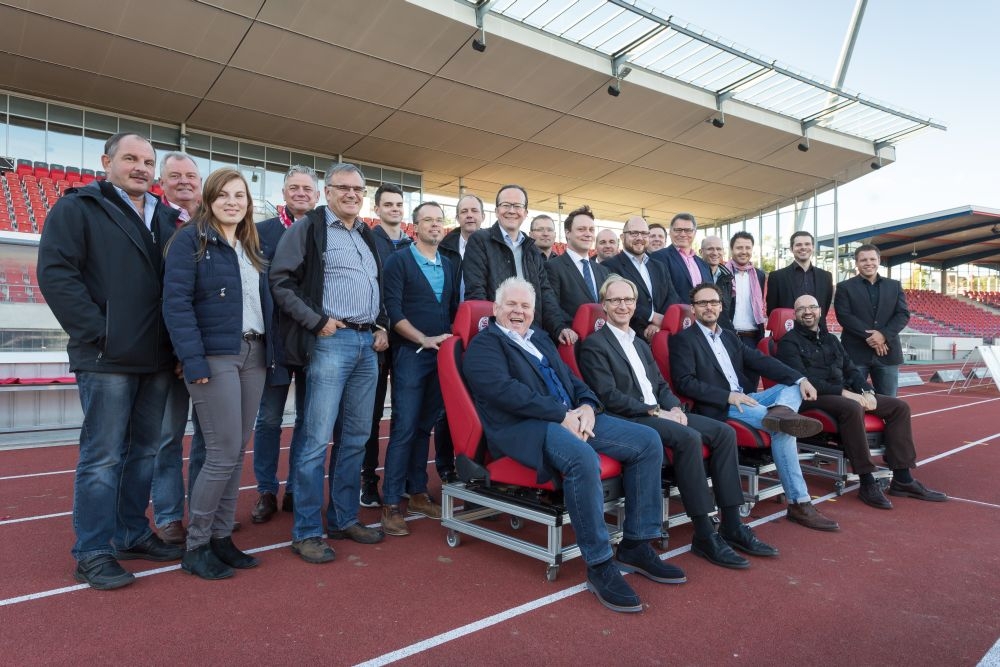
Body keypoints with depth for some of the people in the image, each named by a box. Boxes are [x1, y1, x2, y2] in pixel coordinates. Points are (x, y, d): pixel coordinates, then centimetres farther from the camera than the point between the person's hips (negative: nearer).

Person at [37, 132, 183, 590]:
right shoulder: (77, 208, 0)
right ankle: (92, 553, 12)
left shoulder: (168, 219, 15)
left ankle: (133, 534, 27)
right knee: (102, 457, 0)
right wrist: (97, 334, -15)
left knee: (145, 451, 13)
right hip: (108, 359, -6)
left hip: (158, 359, 6)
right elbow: (55, 273, -10)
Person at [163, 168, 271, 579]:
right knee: (223, 454, -7)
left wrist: (270, 351, 6)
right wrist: (193, 359, -19)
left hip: (253, 355, 7)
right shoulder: (190, 239, -3)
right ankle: (195, 547, 10)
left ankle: (221, 537, 21)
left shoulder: (251, 246, 17)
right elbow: (176, 301, -11)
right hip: (214, 356, -7)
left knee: (237, 452, 9)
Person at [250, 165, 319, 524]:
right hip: (275, 339, -1)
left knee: (307, 417, 10)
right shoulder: (262, 231, 2)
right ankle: (266, 492, 22)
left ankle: (297, 490, 24)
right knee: (269, 419, 8)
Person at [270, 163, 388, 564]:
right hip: (331, 341, -7)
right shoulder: (308, 228, -1)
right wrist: (317, 321, -13)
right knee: (317, 439, -6)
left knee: (356, 437, 11)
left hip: (368, 343, 7)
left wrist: (382, 326, 9)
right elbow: (281, 282, -8)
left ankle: (343, 519, 23)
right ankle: (307, 532, 7)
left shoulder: (367, 235, 20)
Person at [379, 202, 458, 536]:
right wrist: (425, 339, -19)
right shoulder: (399, 260, -3)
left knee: (425, 427, 12)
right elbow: (393, 310, -12)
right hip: (410, 354, -5)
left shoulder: (448, 266, 14)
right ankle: (391, 504, 4)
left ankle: (418, 493, 23)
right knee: (404, 429, -5)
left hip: (442, 356, 5)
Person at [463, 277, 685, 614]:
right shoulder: (484, 345, 2)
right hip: (522, 428, -8)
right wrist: (561, 415, -17)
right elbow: (505, 391, -14)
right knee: (583, 458, -37)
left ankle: (636, 546, 2)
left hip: (572, 417, 8)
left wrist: (587, 406, -3)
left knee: (648, 441, -5)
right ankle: (599, 565, -20)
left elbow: (571, 379, 20)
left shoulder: (541, 339, 26)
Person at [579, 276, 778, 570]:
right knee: (689, 438, -31)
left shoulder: (640, 344, 23)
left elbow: (661, 384, 20)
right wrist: (655, 412, -15)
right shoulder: (594, 344, -4)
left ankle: (732, 526, -4)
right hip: (628, 421, -8)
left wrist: (675, 408, -1)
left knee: (723, 432, -8)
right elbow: (609, 397, -13)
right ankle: (704, 536, -21)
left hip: (661, 413, 8)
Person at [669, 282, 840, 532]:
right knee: (783, 428, -28)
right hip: (718, 408, -8)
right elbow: (684, 383, -15)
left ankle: (780, 411, -42)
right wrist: (729, 396, -25)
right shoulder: (683, 339, -3)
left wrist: (800, 379, -9)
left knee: (793, 385, -10)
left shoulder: (729, 336, 21)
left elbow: (761, 361, 9)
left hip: (743, 399, 8)